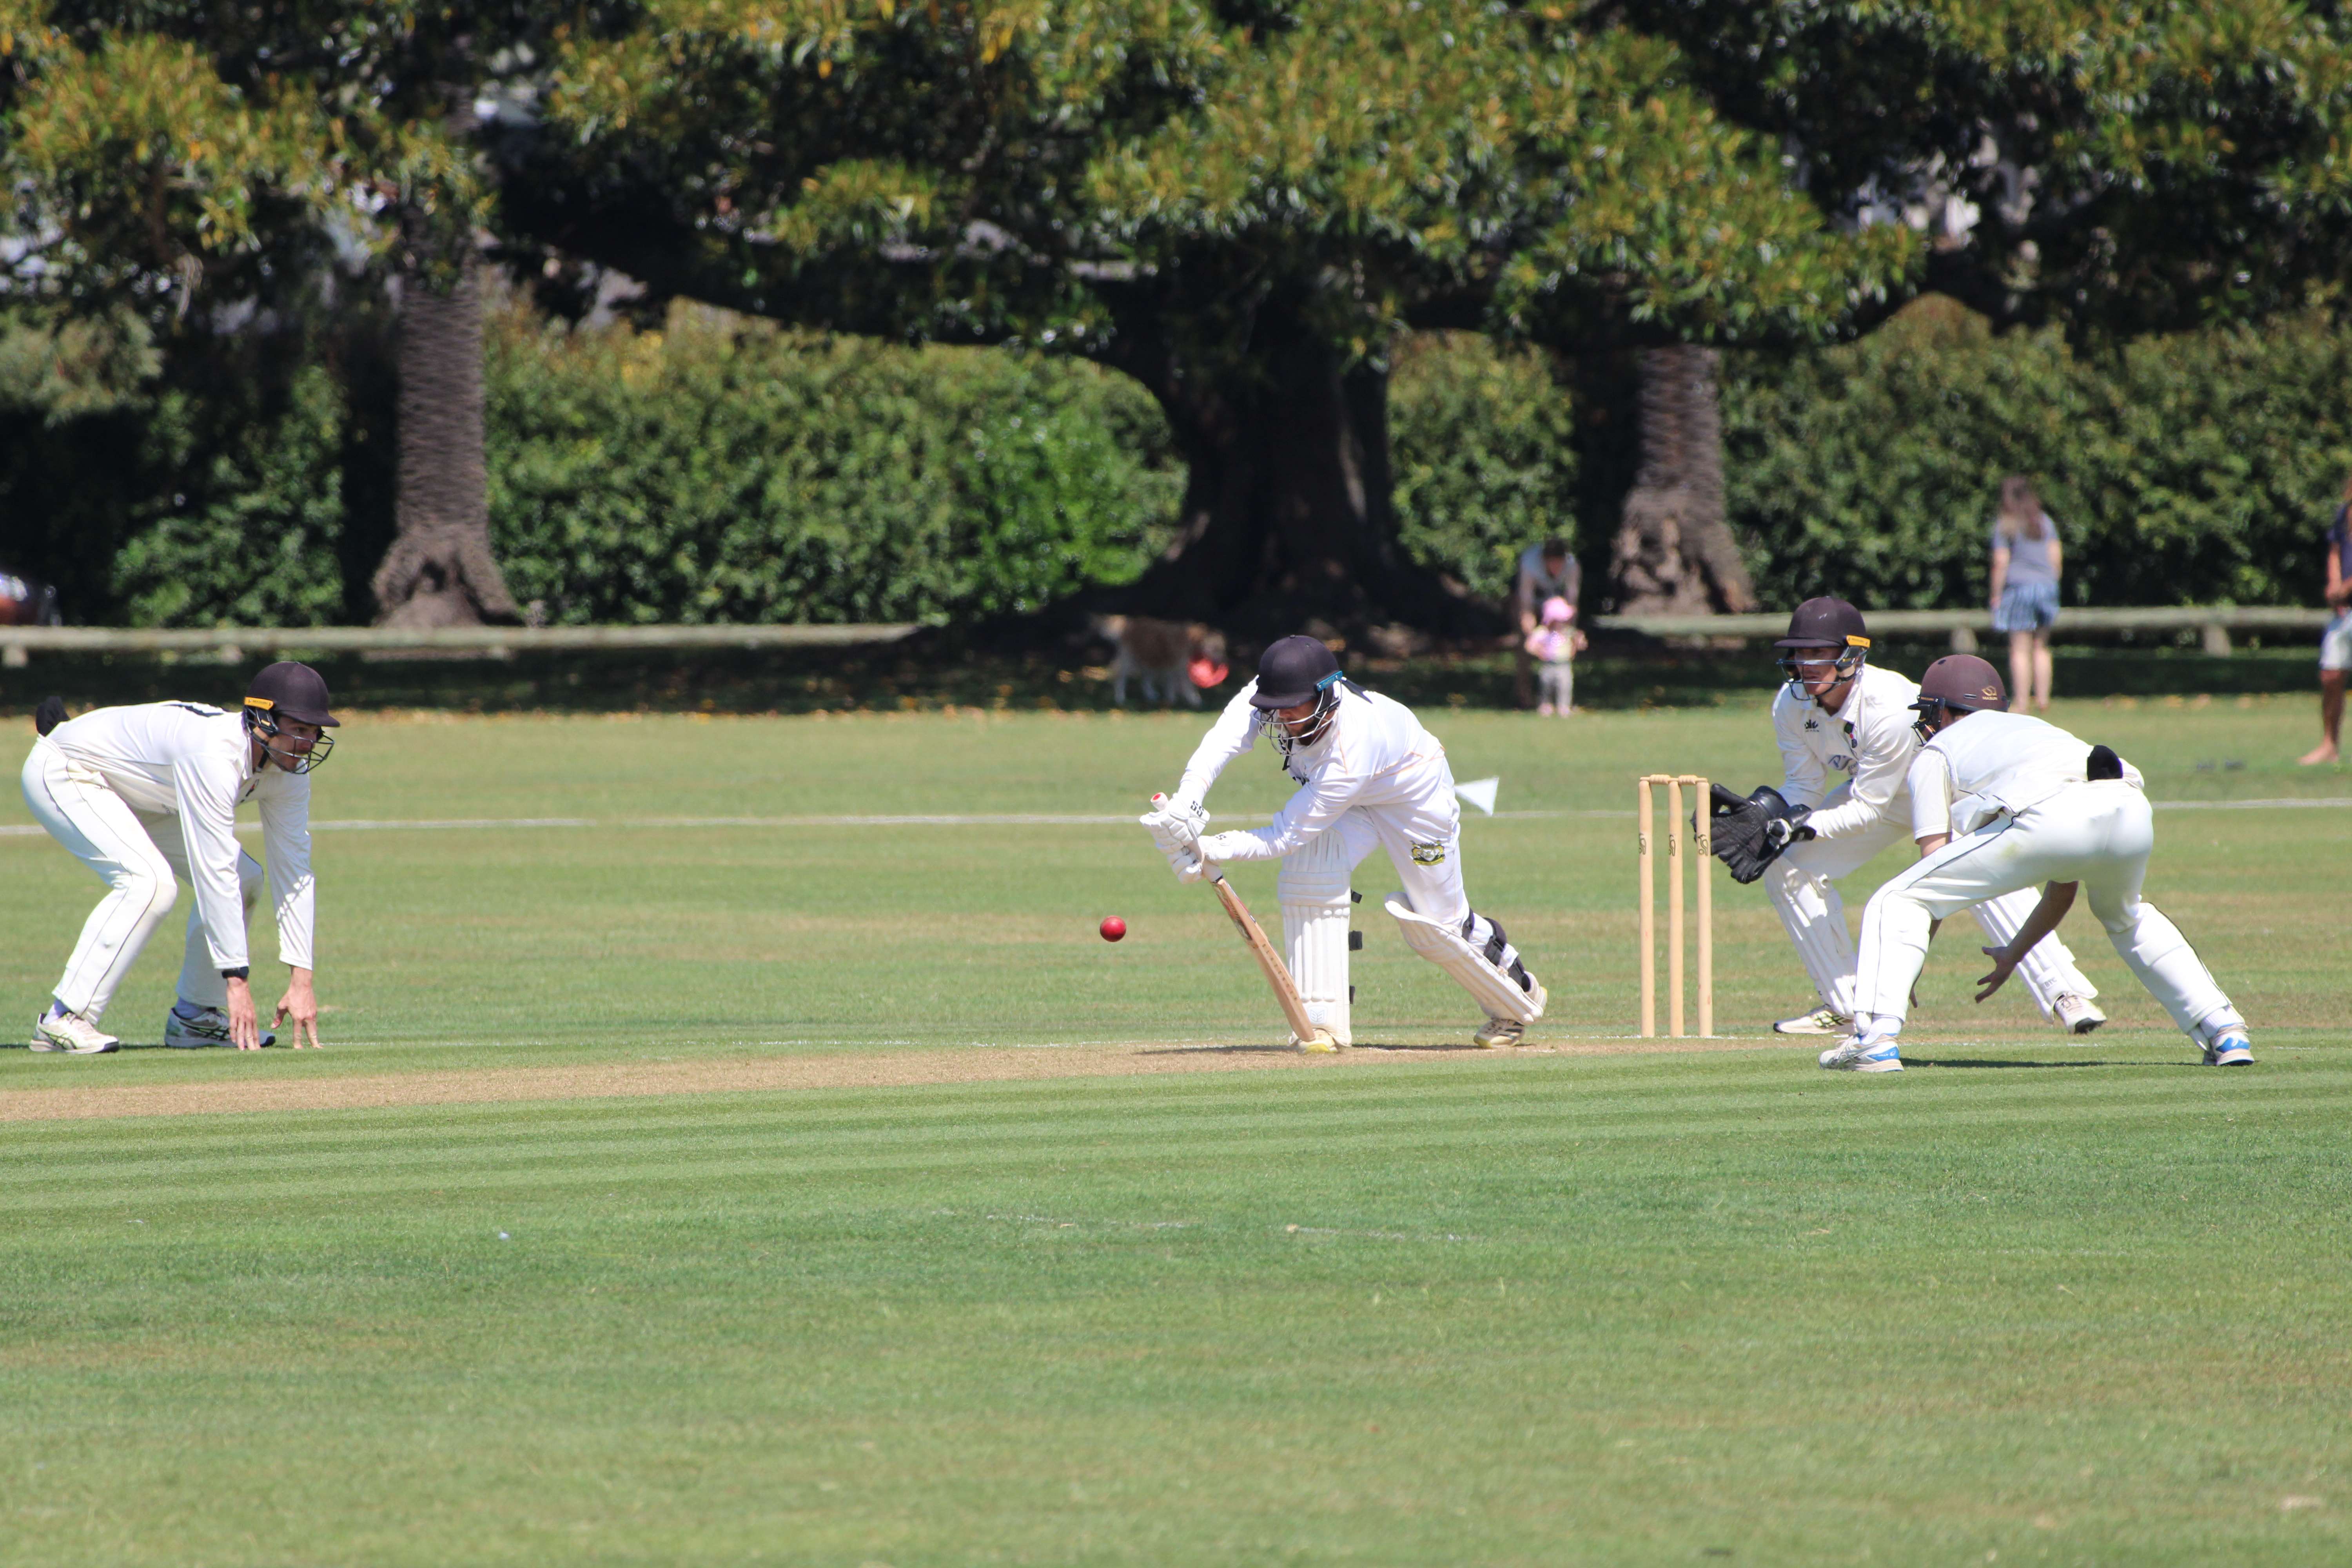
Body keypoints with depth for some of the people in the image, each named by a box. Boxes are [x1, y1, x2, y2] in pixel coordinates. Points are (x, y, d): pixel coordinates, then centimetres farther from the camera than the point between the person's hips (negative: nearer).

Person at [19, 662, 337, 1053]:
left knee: (244, 879, 0)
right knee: (149, 882, -30)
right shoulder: (216, 756, -37)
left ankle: (193, 1016, 12)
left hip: (132, 790, 9)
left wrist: (302, 980, -16)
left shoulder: (290, 769, -12)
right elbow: (213, 875, -38)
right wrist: (237, 982, -37)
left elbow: (293, 873, -9)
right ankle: (65, 1019, -25)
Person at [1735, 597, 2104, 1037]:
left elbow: (1867, 807, -31)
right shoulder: (1791, 706, -19)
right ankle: (1845, 1004, 8)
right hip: (1874, 789, 7)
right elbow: (1803, 788, -11)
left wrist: (1801, 829, -41)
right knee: (1788, 868, -3)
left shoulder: (1889, 707, -38)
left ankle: (2063, 992, -33)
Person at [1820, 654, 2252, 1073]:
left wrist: (1905, 968, 25)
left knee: (1897, 901, 9)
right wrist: (2014, 955, 54)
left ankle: (1876, 1039, -8)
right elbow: (2064, 887, 43)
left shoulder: (1937, 751, 29)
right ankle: (2225, 1032, 25)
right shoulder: (2034, 727, 44)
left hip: (2048, 819, -6)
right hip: (2133, 810, 6)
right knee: (2127, 918, 38)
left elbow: (1936, 864, 18)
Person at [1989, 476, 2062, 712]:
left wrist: (1996, 595, -4)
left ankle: (2022, 702, -7)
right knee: (2041, 647, 14)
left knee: (2020, 649, -3)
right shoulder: (2045, 521, 9)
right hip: (2046, 586, 5)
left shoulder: (2005, 525, -5)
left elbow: (2001, 562, -9)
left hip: (2018, 586, -5)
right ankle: (2043, 698, 12)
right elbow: (2056, 556, 9)